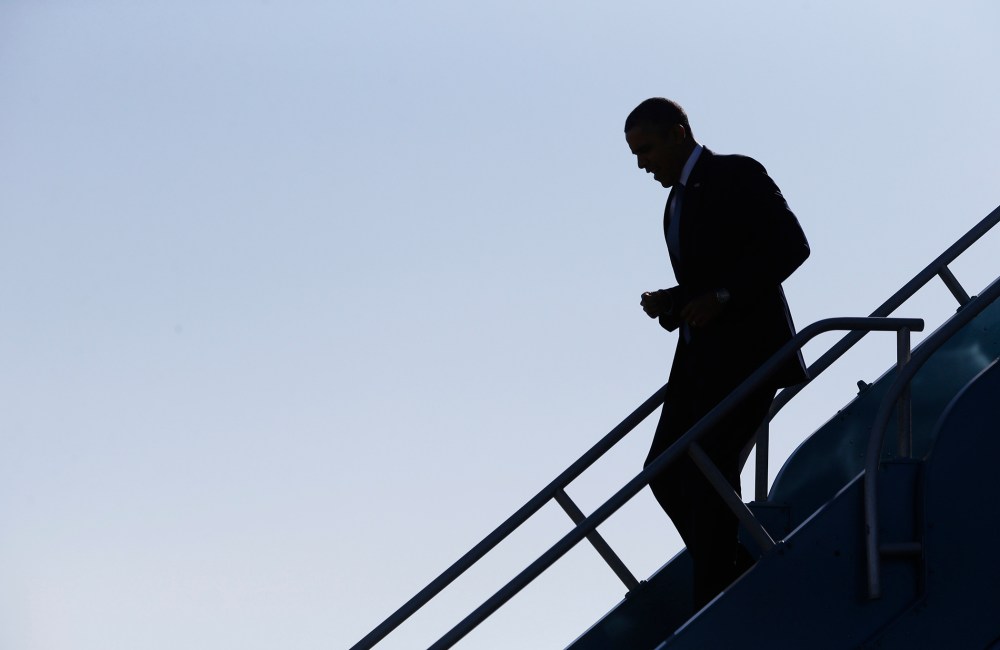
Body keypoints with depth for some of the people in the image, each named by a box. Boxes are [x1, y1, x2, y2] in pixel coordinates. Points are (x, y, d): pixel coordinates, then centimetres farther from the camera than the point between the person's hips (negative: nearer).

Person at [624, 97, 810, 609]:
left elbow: (790, 245, -15)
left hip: (748, 352, -9)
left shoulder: (738, 175, -6)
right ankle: (741, 572, 11)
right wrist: (668, 303, 5)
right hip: (700, 357, 9)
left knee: (708, 473, -12)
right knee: (666, 473, 3)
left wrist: (722, 296, -21)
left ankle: (713, 609, -6)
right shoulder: (677, 203, 20)